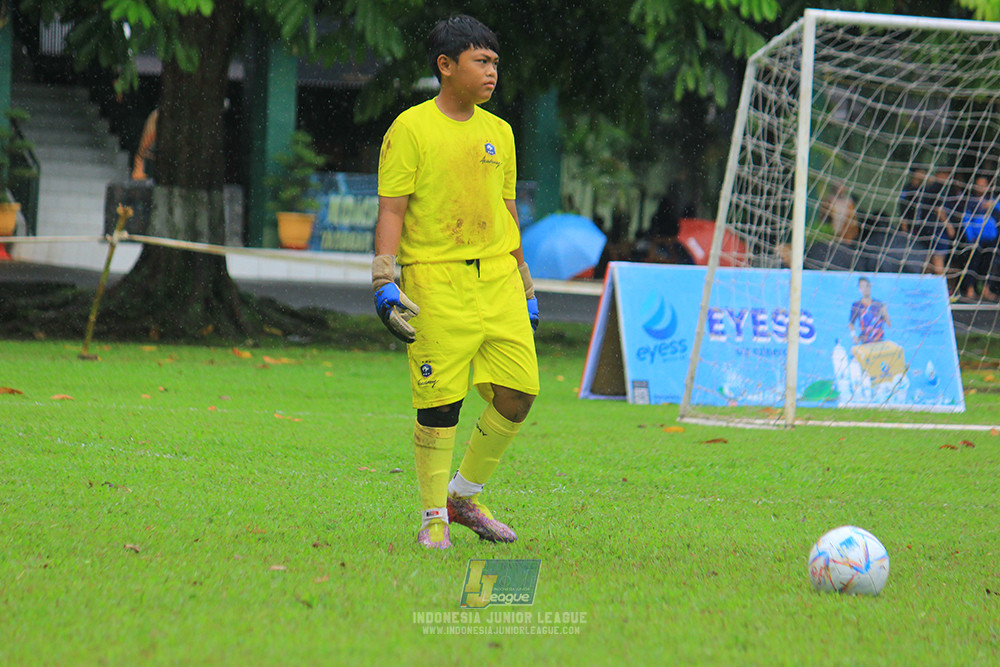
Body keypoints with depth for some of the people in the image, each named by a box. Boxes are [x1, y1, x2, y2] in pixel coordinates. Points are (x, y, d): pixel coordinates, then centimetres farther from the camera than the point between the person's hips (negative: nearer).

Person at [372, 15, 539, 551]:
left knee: (519, 393, -1)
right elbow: (391, 211, -5)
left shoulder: (498, 132, 15)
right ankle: (434, 519, 6)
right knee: (439, 403, -6)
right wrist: (385, 284, -13)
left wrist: (526, 289, 21)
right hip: (436, 281, -6)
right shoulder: (411, 130, -3)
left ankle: (464, 497, 17)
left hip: (497, 278, 6)